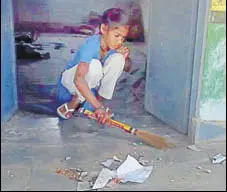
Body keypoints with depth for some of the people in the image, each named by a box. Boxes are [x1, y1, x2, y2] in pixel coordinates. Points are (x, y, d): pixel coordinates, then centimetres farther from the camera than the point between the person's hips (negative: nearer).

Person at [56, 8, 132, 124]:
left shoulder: (115, 46, -13)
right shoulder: (91, 45, -32)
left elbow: (127, 69, 2)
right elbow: (78, 79, -46)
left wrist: (125, 58, -23)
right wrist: (98, 107, -55)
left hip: (92, 84, 5)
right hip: (70, 81, -5)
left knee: (118, 58, -18)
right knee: (94, 65, -36)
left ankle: (98, 99, -10)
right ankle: (74, 103, -14)